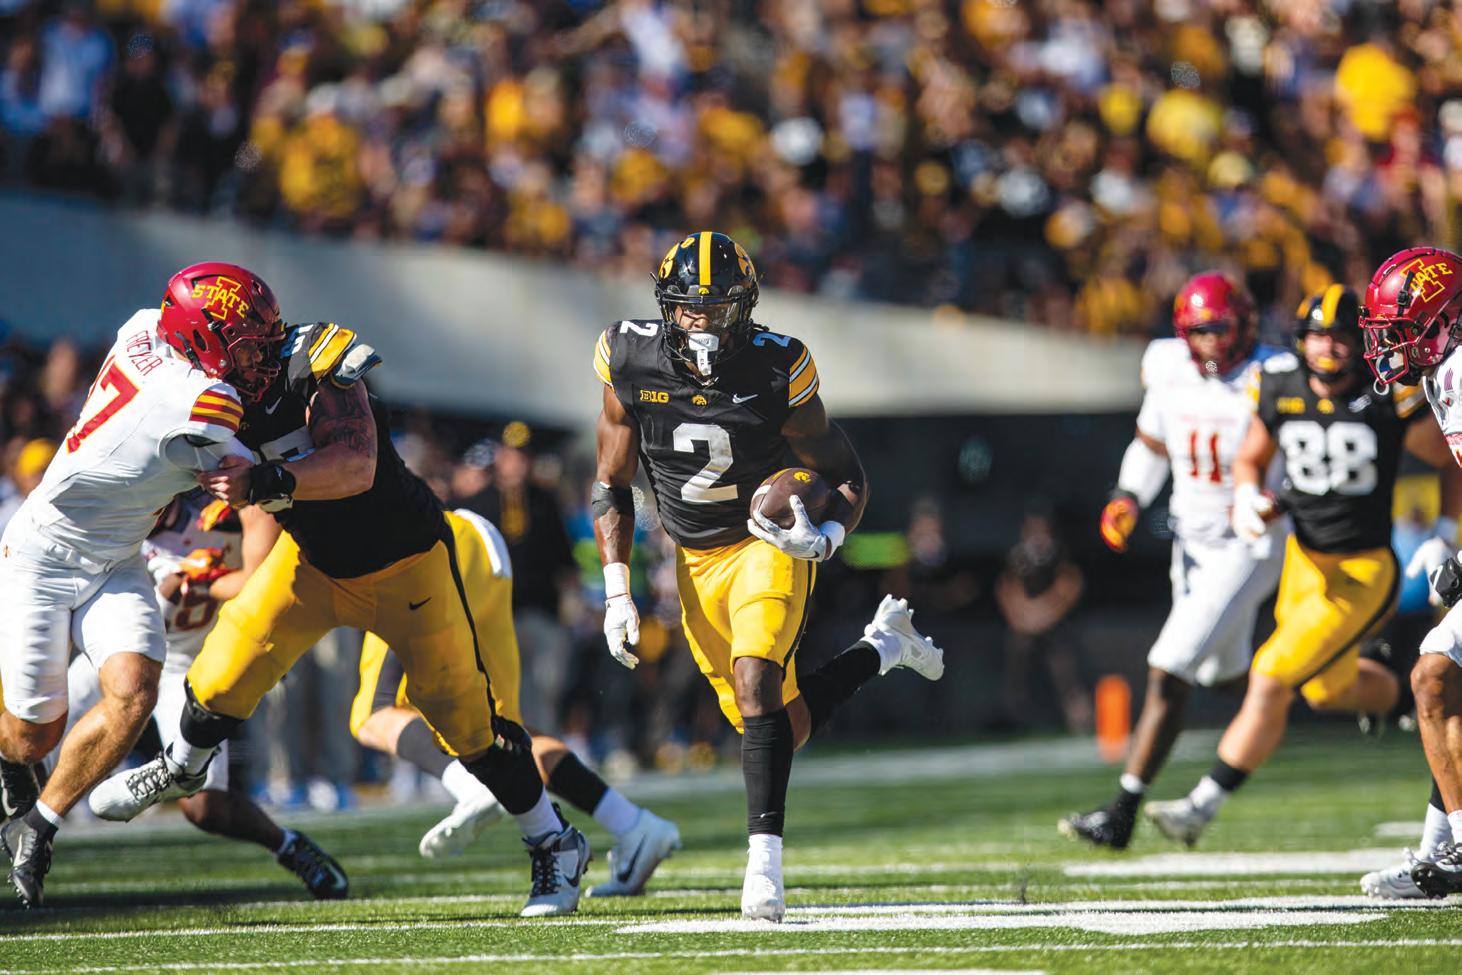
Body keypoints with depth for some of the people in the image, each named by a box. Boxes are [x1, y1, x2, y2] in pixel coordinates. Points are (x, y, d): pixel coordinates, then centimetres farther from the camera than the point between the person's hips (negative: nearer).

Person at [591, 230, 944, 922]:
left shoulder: (777, 372, -18)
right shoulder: (632, 364, -12)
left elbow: (849, 481, -8)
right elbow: (611, 485, 1)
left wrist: (822, 538, -29)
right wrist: (616, 593, -7)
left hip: (769, 546, -4)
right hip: (696, 562, 4)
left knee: (755, 681, -28)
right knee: (785, 725, 8)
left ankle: (765, 864, -28)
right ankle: (883, 645, 37)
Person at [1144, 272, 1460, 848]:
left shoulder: (1389, 401, -17)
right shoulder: (1280, 389, -5)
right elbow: (1251, 459, 11)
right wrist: (1247, 498, -9)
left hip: (1363, 572, -6)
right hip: (1305, 560, 6)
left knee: (1271, 682, -13)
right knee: (1329, 690, 23)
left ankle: (1203, 806, -6)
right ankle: (1406, 695, 55)